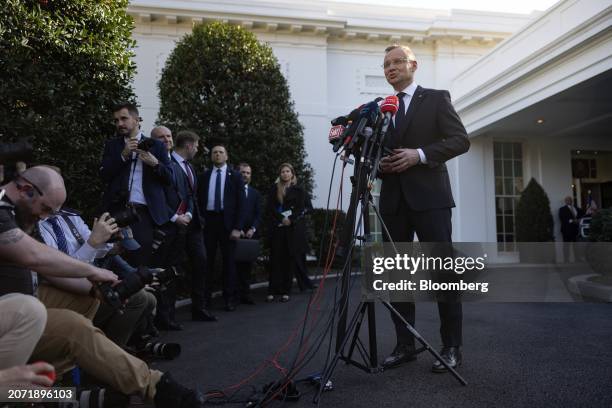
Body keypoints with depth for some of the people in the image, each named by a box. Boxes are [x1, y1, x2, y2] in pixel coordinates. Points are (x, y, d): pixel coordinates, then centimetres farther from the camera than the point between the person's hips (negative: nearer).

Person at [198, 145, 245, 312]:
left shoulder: (235, 176, 5)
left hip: (227, 222, -1)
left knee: (229, 261, 4)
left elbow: (241, 203, 0)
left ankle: (229, 298, 12)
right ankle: (205, 297, 11)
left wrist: (237, 227, -8)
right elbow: (199, 199, 11)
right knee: (207, 260, 2)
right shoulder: (205, 175, 11)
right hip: (208, 221, 2)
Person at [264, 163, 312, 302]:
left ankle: (285, 291, 3)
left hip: (293, 227, -1)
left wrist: (290, 219, -13)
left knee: (290, 259, -1)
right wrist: (282, 218, -11)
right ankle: (272, 291, 0)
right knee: (276, 258, -2)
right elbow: (269, 207, 2)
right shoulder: (274, 189, 12)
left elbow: (301, 208, 0)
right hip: (277, 227, 1)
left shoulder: (298, 189, 8)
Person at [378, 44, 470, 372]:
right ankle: (405, 345, 15)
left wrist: (420, 155, -15)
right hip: (393, 199, 5)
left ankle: (452, 347, 9)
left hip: (429, 197, -4)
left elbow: (460, 140, -3)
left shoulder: (436, 99, 7)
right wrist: (379, 163, -2)